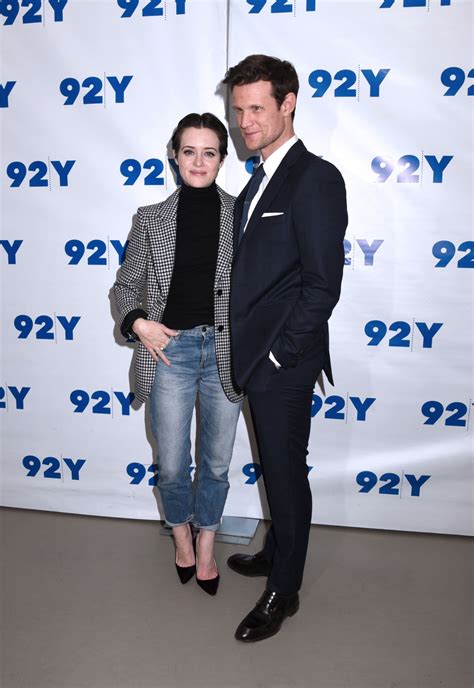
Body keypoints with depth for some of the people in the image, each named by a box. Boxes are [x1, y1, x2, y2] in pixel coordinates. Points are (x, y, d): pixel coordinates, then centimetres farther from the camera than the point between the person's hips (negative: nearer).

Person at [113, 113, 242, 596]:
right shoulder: (151, 219, 1)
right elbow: (126, 284, 9)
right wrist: (138, 322, -8)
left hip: (225, 351, 0)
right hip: (170, 350, 0)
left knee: (217, 462, 13)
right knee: (171, 466, 9)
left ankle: (205, 543, 38)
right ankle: (182, 535, 40)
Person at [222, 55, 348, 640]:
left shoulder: (315, 178, -14)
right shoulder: (260, 179, 14)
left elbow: (322, 285, -19)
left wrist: (278, 353, -15)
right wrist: (247, 348, 9)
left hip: (284, 362, -8)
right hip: (256, 357, 8)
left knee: (286, 471, 7)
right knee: (274, 467, 22)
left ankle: (283, 591, 26)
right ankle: (276, 552, 43)